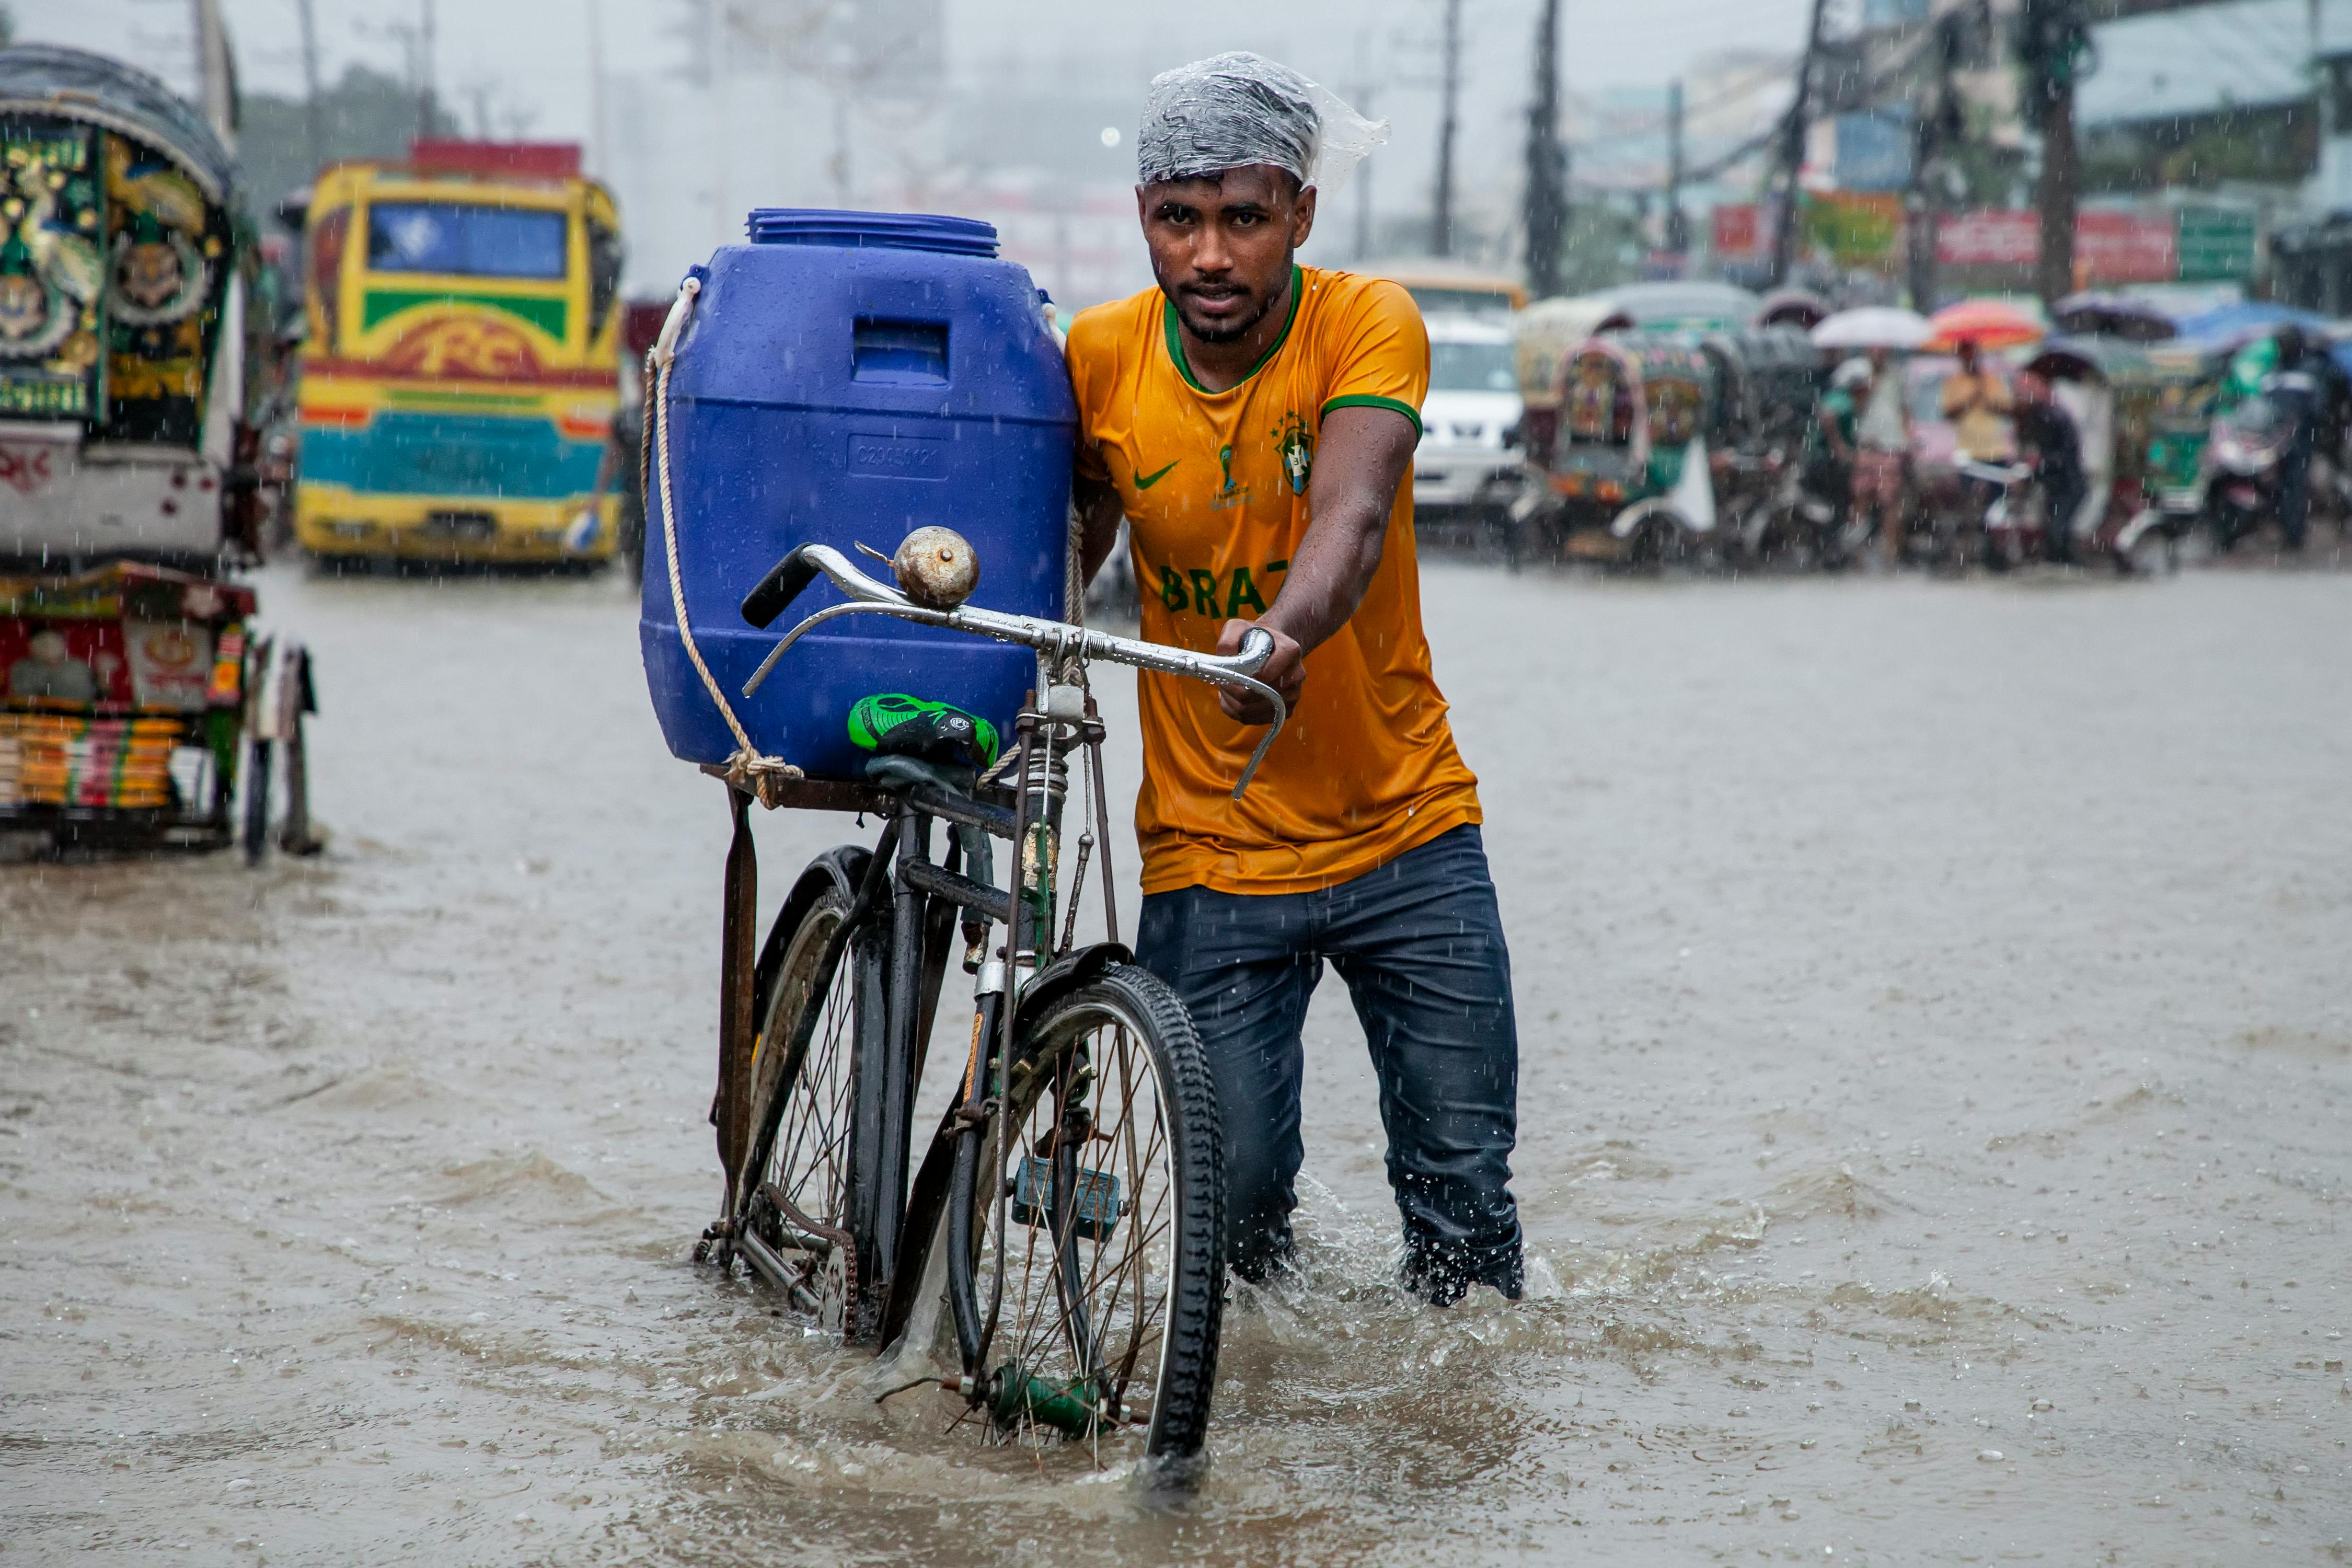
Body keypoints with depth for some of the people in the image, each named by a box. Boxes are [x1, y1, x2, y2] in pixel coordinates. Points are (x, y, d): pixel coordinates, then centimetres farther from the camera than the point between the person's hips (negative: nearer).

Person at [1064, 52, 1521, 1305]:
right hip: (1207, 859, 1)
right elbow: (1064, 548, 6)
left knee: (1463, 1192, 0)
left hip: (1406, 835, -1)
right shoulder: (1100, 358, -6)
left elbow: (1353, 515, -30)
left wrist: (1286, 631, -50)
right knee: (1234, 1201, -5)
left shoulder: (1368, 325, -13)